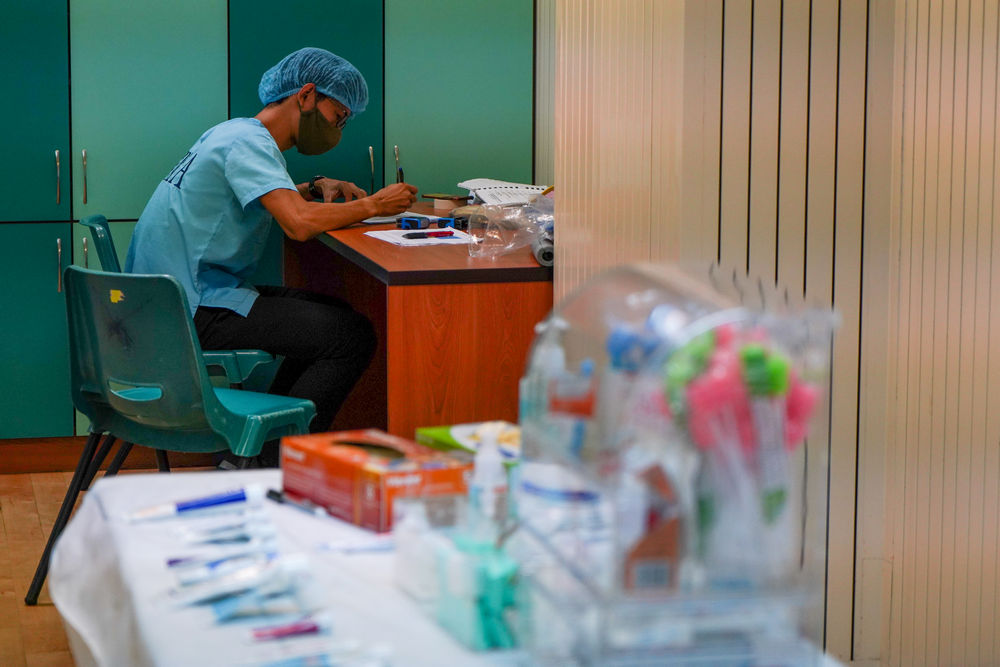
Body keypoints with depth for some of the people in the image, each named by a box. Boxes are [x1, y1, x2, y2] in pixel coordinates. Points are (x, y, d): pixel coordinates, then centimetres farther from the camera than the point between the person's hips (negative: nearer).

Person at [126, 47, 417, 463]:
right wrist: (373, 205, -13)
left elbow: (276, 200, 38)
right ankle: (280, 466, -7)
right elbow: (299, 223, -29)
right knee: (352, 336, -14)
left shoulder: (237, 134, 18)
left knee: (332, 315, 21)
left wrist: (317, 188, 16)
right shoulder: (247, 141, -14)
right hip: (195, 313, -11)